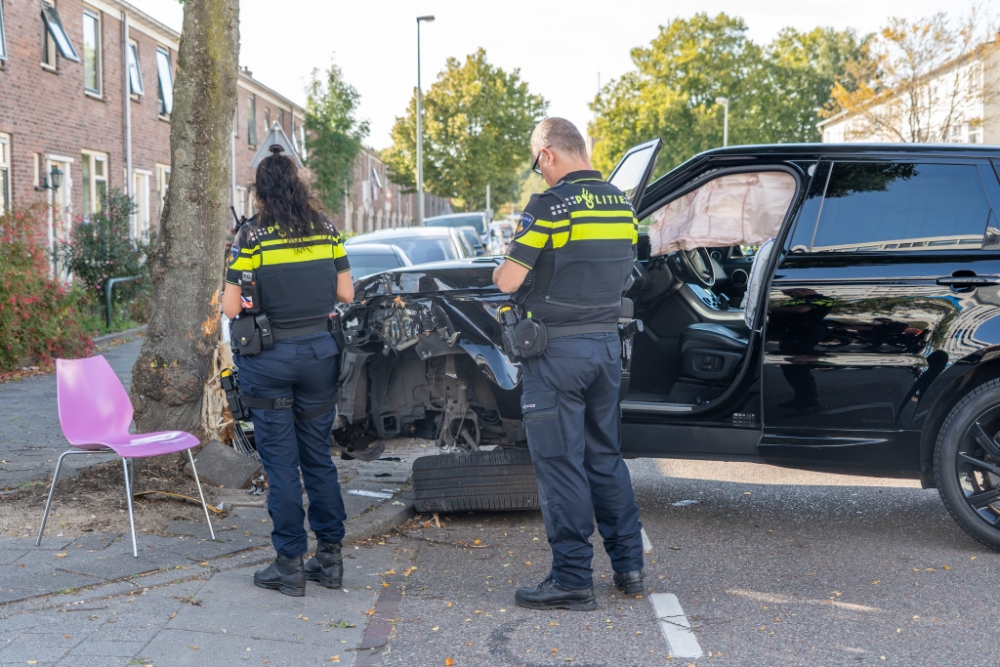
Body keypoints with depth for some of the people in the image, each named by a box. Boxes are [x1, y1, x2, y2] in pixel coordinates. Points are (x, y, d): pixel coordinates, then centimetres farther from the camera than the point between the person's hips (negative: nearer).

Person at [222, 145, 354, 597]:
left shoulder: (252, 236, -10)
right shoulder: (326, 230, 2)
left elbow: (231, 307, -12)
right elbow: (345, 294, 6)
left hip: (269, 359, -4)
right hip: (319, 351, 4)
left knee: (281, 462, 4)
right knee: (319, 457, 13)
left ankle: (290, 564, 10)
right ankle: (329, 557, 17)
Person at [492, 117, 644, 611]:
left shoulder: (549, 206, -14)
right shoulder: (621, 205, 8)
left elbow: (509, 281, -15)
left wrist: (501, 268, 8)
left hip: (557, 349, -7)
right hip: (607, 343, 7)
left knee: (560, 462, 0)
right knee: (605, 455, 17)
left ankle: (572, 579, 4)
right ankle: (628, 564, 22)